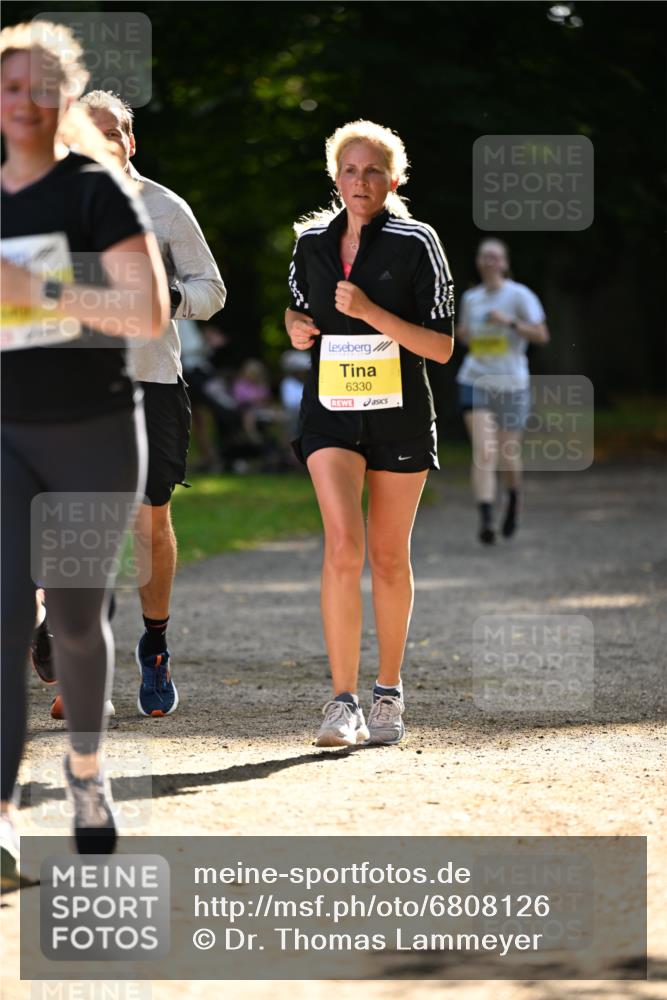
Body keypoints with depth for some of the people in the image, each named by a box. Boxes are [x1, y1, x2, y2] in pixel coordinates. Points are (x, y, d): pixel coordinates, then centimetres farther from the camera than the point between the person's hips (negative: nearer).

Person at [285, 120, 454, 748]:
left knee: (388, 557, 8)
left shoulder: (416, 243, -4)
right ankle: (342, 701, -17)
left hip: (398, 414, -1)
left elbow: (441, 347, -8)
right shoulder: (312, 242, 7)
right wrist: (296, 325, 0)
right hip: (330, 408, 1)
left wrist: (369, 312, -19)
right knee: (342, 545, -17)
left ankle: (389, 690, 25)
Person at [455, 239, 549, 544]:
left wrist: (510, 322, -22)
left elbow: (541, 335, -10)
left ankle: (514, 495, 44)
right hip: (475, 382, 2)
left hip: (511, 384, -2)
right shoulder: (471, 298, 9)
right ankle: (486, 520, -22)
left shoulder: (520, 295, -4)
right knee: (484, 453, -16)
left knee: (508, 454, 11)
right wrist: (461, 333, 1)